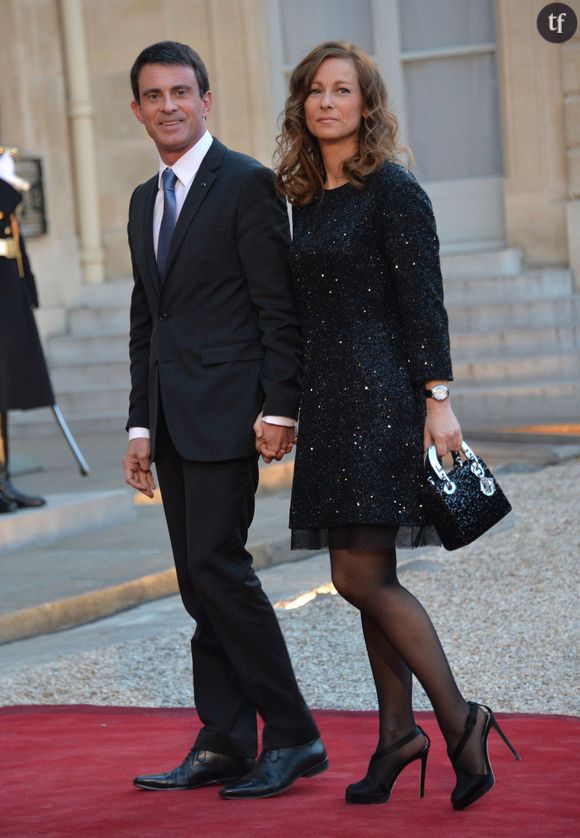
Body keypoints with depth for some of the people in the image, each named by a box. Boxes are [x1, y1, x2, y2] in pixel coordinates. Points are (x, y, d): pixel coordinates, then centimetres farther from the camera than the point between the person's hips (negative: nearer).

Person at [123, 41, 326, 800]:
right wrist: (142, 425, 15)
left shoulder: (246, 183, -6)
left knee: (218, 564, -13)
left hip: (227, 408, -8)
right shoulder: (145, 201, 18)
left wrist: (279, 408, -16)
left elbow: (279, 305, -10)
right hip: (173, 417, 8)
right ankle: (224, 746, 12)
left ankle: (292, 736, -5)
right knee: (198, 580, 7)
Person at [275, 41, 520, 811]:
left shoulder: (393, 190, -8)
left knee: (362, 577, -11)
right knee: (368, 578, 9)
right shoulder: (305, 198, 14)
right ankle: (397, 733, 16)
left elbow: (423, 301, -12)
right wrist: (288, 405, 18)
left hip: (381, 394, -8)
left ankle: (458, 718, -2)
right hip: (327, 401, 8)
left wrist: (437, 401, -18)